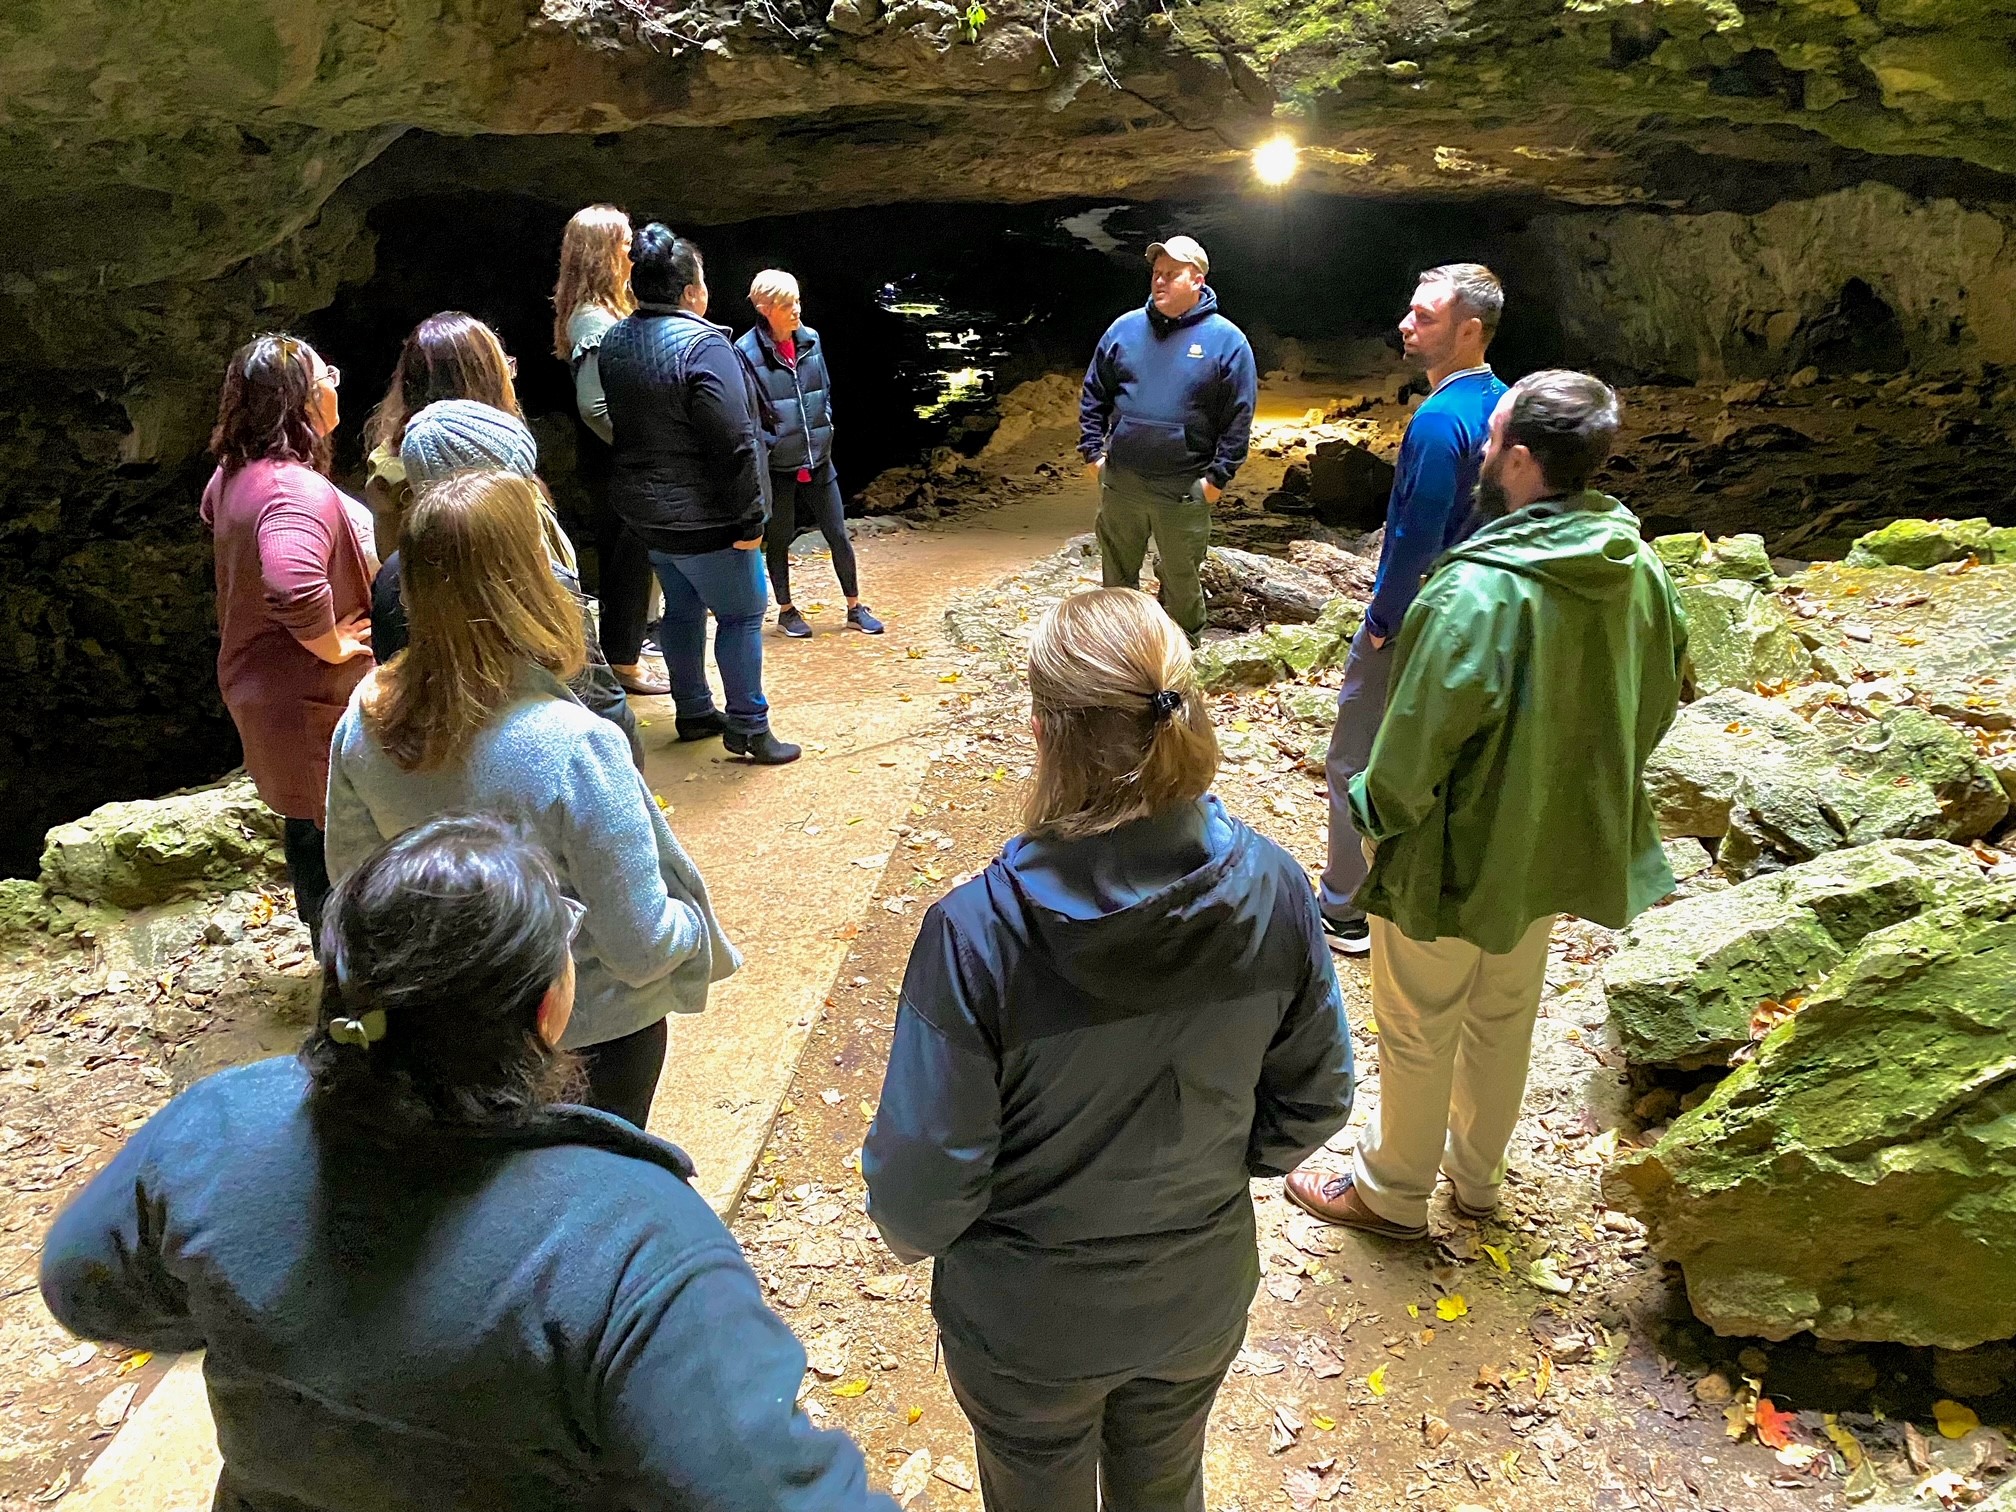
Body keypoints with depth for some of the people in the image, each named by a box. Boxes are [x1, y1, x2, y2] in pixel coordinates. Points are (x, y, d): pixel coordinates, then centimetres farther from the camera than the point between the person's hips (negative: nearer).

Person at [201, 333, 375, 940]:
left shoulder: (234, 474, 2)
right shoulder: (300, 492, -31)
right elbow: (295, 585, -49)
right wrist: (330, 644, -29)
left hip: (258, 681, 10)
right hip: (317, 701, -10)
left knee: (307, 821, 25)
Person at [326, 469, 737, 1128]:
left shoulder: (365, 717, -16)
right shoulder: (572, 746, -34)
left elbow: (351, 876, 1)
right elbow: (640, 948, -27)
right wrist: (695, 923, -6)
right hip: (590, 1031, -5)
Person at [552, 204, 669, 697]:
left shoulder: (603, 311, 11)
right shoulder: (594, 319, -20)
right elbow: (593, 405, -24)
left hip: (615, 459, 10)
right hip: (612, 463, -10)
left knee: (623, 558, 17)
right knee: (627, 559, 1)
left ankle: (624, 650, 28)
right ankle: (623, 661, 12)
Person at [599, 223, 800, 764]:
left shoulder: (615, 341, 5)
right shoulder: (702, 345, -21)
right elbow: (734, 443, -24)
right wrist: (749, 518, -19)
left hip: (647, 510, 8)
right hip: (703, 516, -8)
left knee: (682, 609, 20)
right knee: (741, 615, 3)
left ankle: (693, 712, 31)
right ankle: (747, 729, 9)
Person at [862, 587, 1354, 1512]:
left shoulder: (977, 931, -33)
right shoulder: (1271, 891, -22)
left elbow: (925, 1180, -23)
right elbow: (1314, 1099, -8)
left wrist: (910, 1226, 0)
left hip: (1026, 1323, -3)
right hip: (1199, 1299, 3)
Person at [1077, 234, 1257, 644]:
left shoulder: (1227, 340, -7)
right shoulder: (1125, 328, 2)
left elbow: (1240, 417, -6)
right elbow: (1094, 394, 9)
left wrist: (1218, 477, -9)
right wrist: (1092, 451, 2)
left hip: (1184, 488, -3)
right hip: (1120, 480, 3)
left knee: (1181, 578, 11)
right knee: (1117, 571, 17)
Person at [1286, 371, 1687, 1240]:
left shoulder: (1478, 592, -32)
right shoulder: (1635, 569, -8)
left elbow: (1421, 739, -25)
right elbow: (1659, 697, 6)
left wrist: (1376, 809, -6)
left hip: (1459, 851, -7)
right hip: (1557, 842, 7)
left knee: (1419, 1028, 14)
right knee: (1506, 1013, 25)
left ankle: (1392, 1193, 34)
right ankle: (1477, 1175, 45)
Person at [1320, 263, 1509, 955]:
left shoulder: (1440, 419, -26)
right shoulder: (1498, 401, 4)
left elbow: (1416, 539, -26)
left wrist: (1381, 622, -13)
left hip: (1411, 623, -9)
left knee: (1357, 763, 4)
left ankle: (1347, 912, 14)